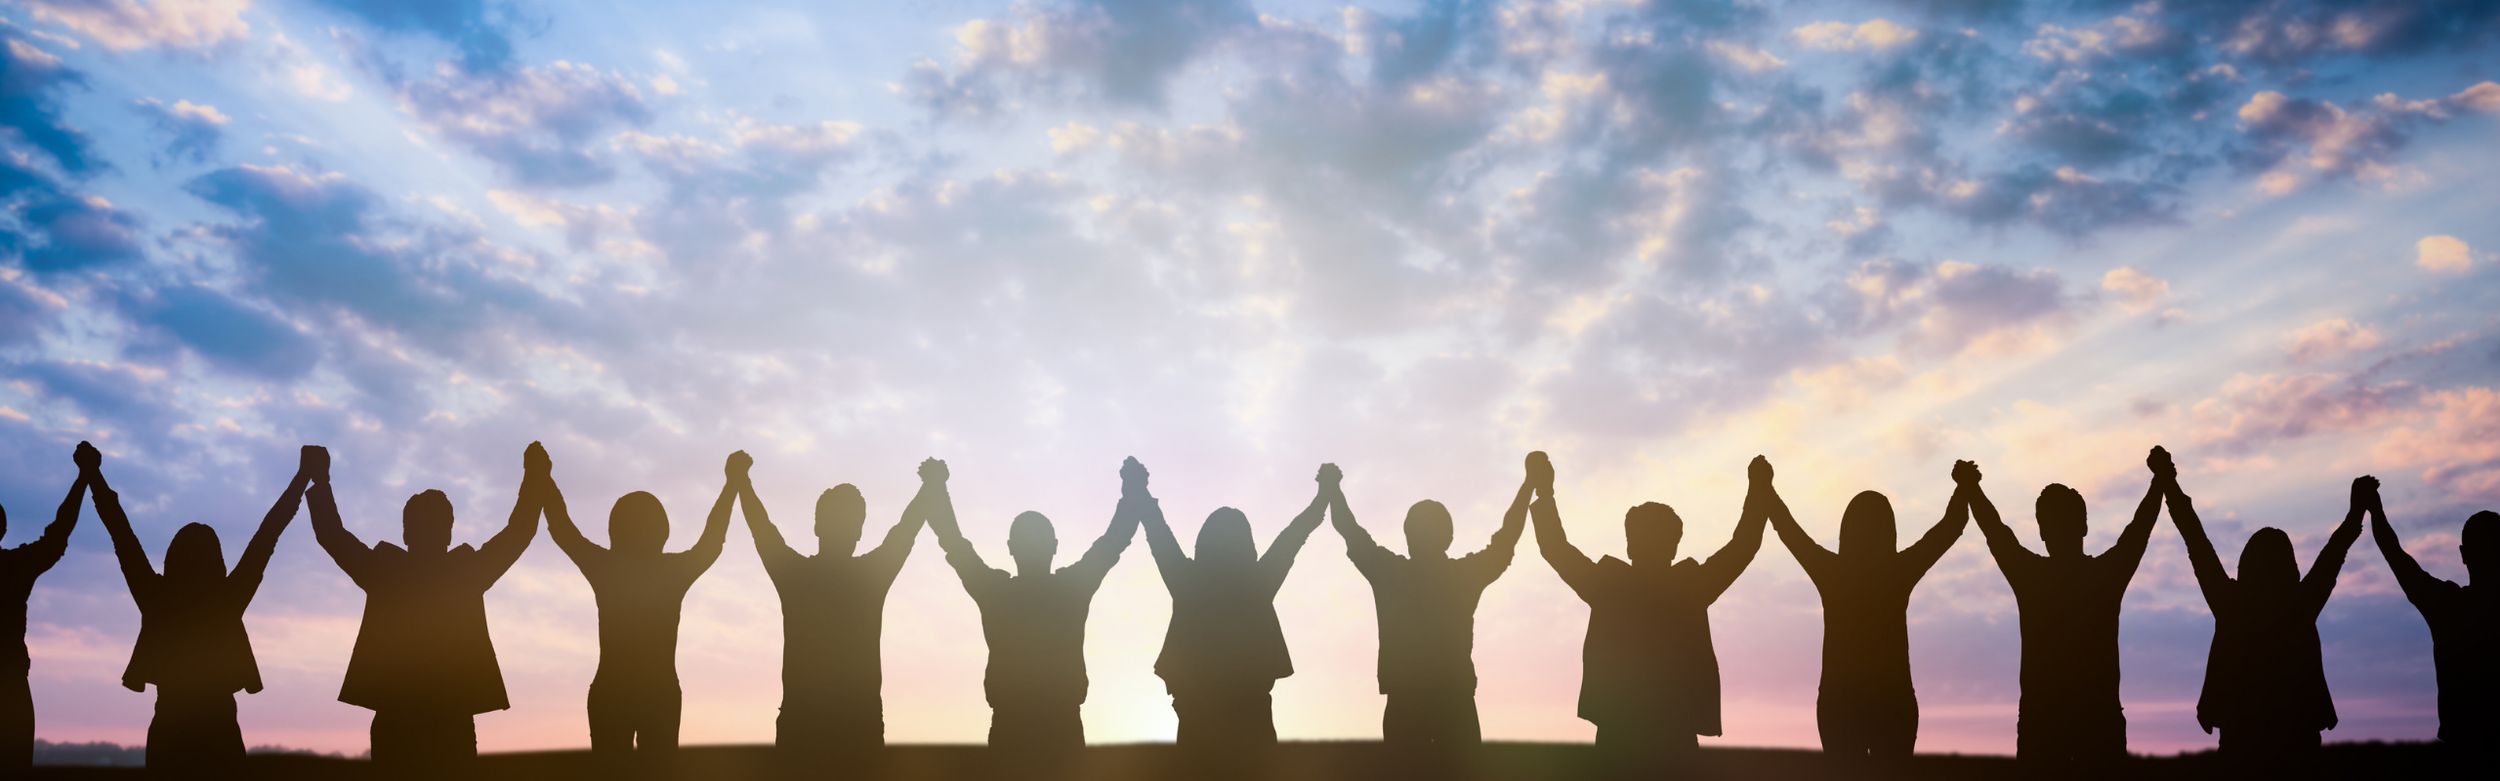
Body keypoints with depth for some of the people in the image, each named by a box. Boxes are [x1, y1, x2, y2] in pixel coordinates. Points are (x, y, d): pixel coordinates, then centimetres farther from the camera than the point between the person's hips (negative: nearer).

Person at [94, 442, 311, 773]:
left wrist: (92, 473, 10)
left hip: (168, 736, 2)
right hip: (218, 738, -2)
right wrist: (305, 475, -3)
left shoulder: (156, 600, -3)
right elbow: (266, 537, -5)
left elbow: (122, 536, 3)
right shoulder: (227, 601, -7)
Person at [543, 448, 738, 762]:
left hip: (609, 695, 0)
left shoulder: (603, 568, -6)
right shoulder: (674, 570, -5)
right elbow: (713, 539, 10)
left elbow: (561, 528, 6)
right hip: (662, 695, 0)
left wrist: (543, 479, 18)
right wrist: (735, 482, 20)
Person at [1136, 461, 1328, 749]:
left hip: (1199, 716, 1)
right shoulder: (1258, 583, -5)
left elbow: (1158, 534, 10)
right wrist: (1325, 491, 18)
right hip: (1250, 717, -1)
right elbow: (1297, 532, 7)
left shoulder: (1188, 583, -4)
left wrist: (1141, 491, 24)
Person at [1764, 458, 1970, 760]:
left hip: (1838, 702, 1)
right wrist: (1965, 487, 18)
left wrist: (1764, 487, 19)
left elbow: (1787, 529, 7)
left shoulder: (1830, 571, -6)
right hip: (1894, 702, -1)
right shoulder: (1901, 571, -6)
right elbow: (1952, 525, 4)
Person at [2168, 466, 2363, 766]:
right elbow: (2333, 553, 3)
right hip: (2293, 737, -1)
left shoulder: (2230, 604, -5)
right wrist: (2357, 508, 14)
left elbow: (2198, 546, 2)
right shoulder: (2300, 606, -7)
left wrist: (2171, 488, 9)